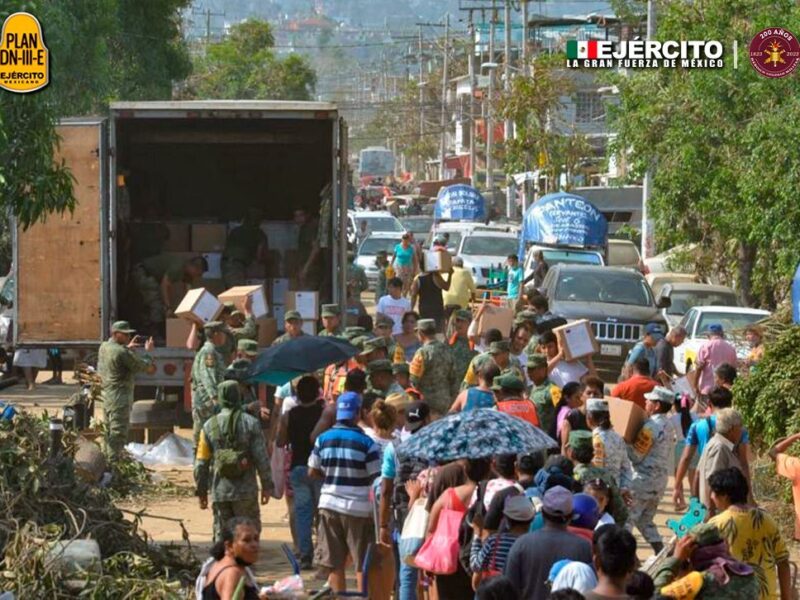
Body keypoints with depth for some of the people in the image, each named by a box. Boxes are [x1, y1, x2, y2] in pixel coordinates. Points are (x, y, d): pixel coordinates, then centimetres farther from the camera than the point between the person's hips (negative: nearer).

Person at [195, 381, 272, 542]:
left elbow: (201, 463, 5)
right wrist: (267, 485, 2)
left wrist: (201, 491, 14)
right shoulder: (250, 423, -3)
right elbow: (261, 457, -7)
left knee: (221, 534, 8)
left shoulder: (209, 426, 3)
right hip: (246, 491, -2)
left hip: (219, 492, 2)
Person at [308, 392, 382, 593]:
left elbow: (312, 472, 9)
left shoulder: (323, 439, 2)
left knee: (335, 565, 8)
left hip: (329, 505, 3)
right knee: (362, 565, 4)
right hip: (359, 508, -3)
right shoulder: (366, 443, -9)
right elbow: (376, 479, -12)